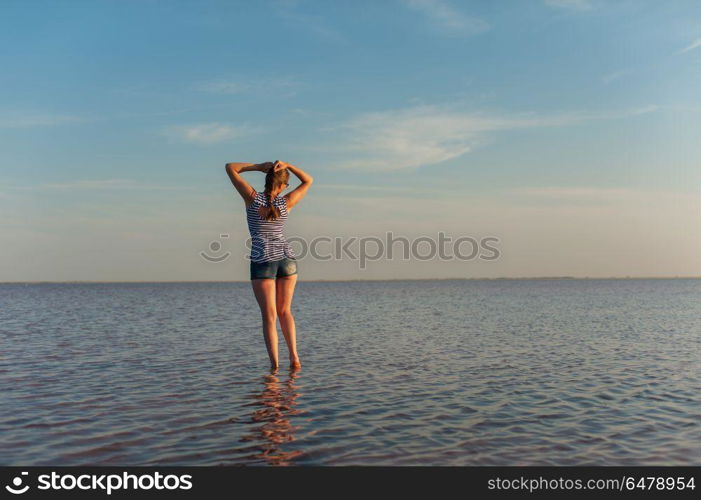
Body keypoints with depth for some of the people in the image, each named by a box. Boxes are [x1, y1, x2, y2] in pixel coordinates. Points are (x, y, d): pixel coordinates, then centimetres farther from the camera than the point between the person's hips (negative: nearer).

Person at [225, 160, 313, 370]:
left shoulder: (252, 198, -5)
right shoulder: (286, 202, -1)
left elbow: (230, 167, 4)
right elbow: (308, 180, 15)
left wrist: (258, 167, 5)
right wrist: (286, 165, 2)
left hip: (263, 261, -2)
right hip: (287, 258, 2)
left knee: (269, 315, 3)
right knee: (285, 311, 15)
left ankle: (274, 363, -3)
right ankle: (294, 357, 6)